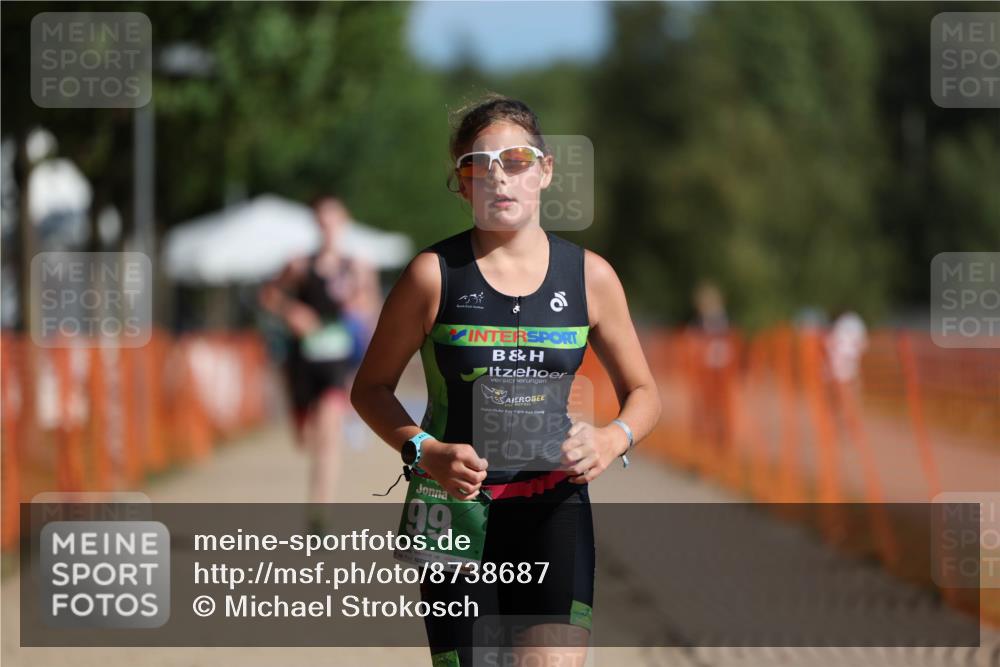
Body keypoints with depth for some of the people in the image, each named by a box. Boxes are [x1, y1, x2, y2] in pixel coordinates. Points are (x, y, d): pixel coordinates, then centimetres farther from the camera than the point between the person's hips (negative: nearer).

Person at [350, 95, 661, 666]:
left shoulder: (589, 276, 3)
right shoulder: (436, 274, -3)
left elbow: (643, 393, 13)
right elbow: (371, 387, 4)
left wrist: (613, 439, -9)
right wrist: (424, 452, -15)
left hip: (553, 502, 1)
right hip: (456, 502, -1)